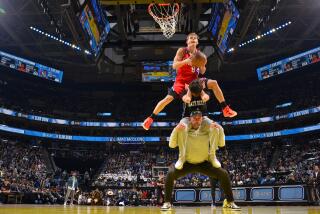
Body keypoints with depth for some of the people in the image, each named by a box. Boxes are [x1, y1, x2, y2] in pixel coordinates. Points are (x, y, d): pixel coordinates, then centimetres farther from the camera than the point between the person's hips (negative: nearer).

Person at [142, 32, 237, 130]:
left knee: (213, 83, -13)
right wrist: (186, 61, -30)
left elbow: (202, 72, 7)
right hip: (182, 80, -3)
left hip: (194, 80, 4)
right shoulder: (182, 51, -6)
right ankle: (150, 118, -2)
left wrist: (202, 64, -15)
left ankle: (225, 109, -8)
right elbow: (174, 66, -15)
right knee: (169, 98, -16)